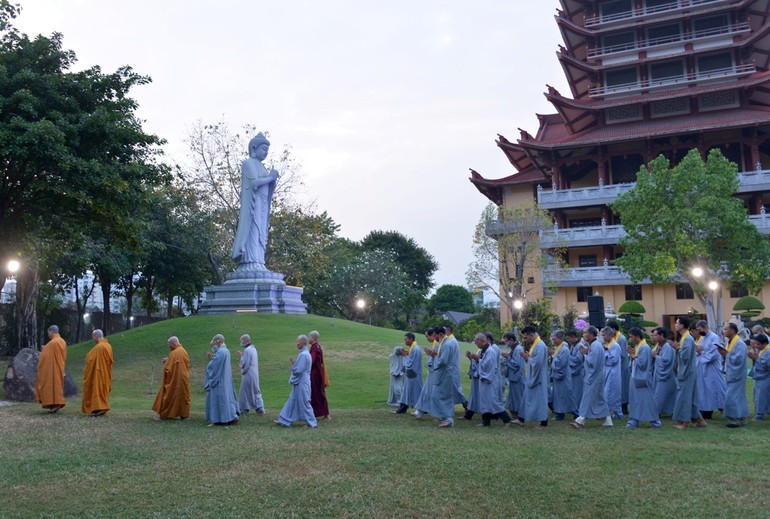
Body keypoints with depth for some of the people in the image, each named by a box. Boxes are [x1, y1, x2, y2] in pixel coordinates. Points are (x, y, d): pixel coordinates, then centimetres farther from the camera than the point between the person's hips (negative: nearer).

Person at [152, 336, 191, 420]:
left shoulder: (174, 353, -19)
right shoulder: (184, 351, 5)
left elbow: (168, 368, -19)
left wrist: (166, 362, 2)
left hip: (174, 380, -8)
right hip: (184, 379, 8)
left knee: (168, 396, 3)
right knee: (183, 395, 11)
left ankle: (163, 415, 11)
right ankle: (184, 414, 11)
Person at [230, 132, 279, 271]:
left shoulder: (260, 167, 23)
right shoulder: (248, 163, -3)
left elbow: (266, 189, 19)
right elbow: (254, 182, -18)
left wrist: (273, 179, 0)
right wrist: (270, 177, -5)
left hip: (261, 206, 9)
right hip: (252, 204, -9)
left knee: (259, 234, 1)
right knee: (253, 232, -15)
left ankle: (255, 264, -4)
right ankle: (251, 264, -20)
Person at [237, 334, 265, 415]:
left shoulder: (247, 350, -18)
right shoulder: (253, 348, 11)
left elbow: (244, 364, -20)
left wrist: (241, 357, -5)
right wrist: (242, 356, 10)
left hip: (248, 375, -9)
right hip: (255, 374, 9)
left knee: (245, 391, 3)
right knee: (256, 391, 14)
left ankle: (244, 409, 11)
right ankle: (260, 408, 14)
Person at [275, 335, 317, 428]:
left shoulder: (303, 355, -21)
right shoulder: (305, 353, 10)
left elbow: (297, 370, -22)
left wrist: (293, 362, -8)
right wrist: (294, 362, 7)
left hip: (301, 383, -10)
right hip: (299, 383, 10)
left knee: (304, 403, 0)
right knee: (292, 401, 13)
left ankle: (311, 423, 10)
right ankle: (284, 421, 19)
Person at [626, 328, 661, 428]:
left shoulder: (645, 348, -16)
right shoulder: (636, 346, 11)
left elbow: (642, 363, -22)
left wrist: (633, 356, -10)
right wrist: (632, 354, 0)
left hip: (642, 379, -9)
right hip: (635, 378, 9)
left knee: (647, 400, -2)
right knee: (635, 400, 10)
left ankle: (655, 421, 6)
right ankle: (633, 420, 15)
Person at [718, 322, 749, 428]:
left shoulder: (740, 344, -17)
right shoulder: (729, 342, 11)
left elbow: (738, 359, -25)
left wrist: (726, 354, -19)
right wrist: (724, 354, 0)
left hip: (736, 375, -9)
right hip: (731, 374, 9)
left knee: (732, 397, -8)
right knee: (737, 397, 13)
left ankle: (738, 419, -1)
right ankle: (741, 418, 19)